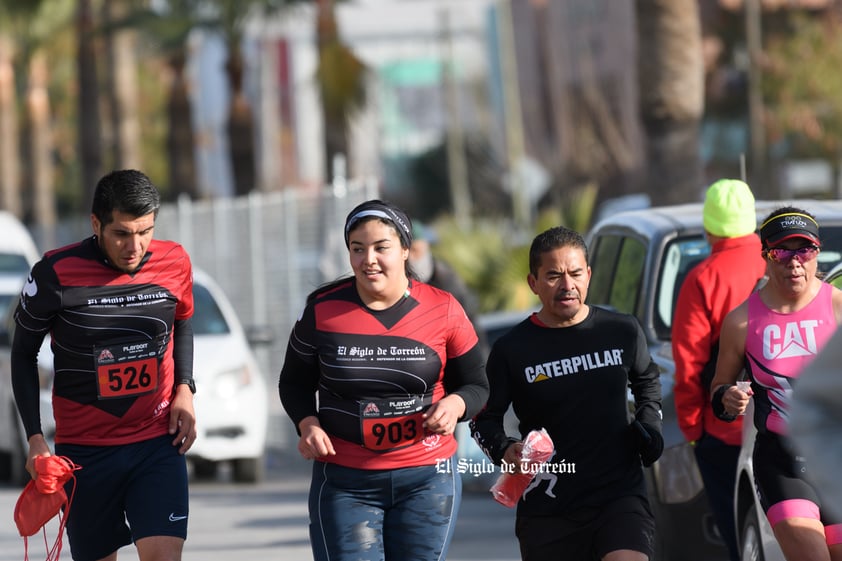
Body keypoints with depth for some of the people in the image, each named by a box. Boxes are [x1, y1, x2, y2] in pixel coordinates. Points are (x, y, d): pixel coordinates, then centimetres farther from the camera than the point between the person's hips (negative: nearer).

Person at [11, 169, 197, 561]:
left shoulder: (174, 263, -3)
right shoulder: (56, 275, -13)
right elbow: (23, 353, 2)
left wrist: (184, 389, 2)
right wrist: (35, 438, -4)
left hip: (158, 441, 1)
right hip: (84, 450, -1)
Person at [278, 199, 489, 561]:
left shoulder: (443, 310, -2)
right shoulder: (323, 310, -3)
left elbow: (476, 385, 8)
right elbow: (295, 382, 11)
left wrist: (455, 404, -15)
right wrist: (307, 424, -9)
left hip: (426, 480, 1)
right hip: (344, 483, -1)